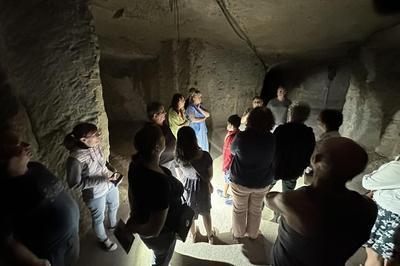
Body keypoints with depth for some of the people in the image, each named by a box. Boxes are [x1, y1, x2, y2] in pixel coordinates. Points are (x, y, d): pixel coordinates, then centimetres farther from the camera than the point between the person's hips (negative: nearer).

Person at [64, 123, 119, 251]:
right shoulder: (75, 159, -32)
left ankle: (113, 224, 62)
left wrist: (111, 172, -9)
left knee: (114, 206, 30)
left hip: (110, 185, 6)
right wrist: (102, 179, -26)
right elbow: (75, 184, -23)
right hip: (95, 194, -6)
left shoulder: (96, 146, -14)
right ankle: (103, 240, 51)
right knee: (99, 218, 21)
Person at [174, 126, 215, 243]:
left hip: (187, 189, 2)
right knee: (206, 213, 25)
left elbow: (180, 176, -6)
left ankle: (194, 235, 52)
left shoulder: (178, 158, -22)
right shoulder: (205, 156, -28)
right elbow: (210, 175, -13)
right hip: (202, 189, -1)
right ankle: (210, 236, 47)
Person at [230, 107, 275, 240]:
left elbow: (232, 150, -6)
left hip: (240, 181, -2)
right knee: (256, 210, 26)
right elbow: (272, 158, -1)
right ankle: (253, 234, 49)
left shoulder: (241, 137, -27)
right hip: (262, 182, 3)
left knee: (239, 209, 23)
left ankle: (238, 233, 45)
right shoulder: (272, 139, -18)